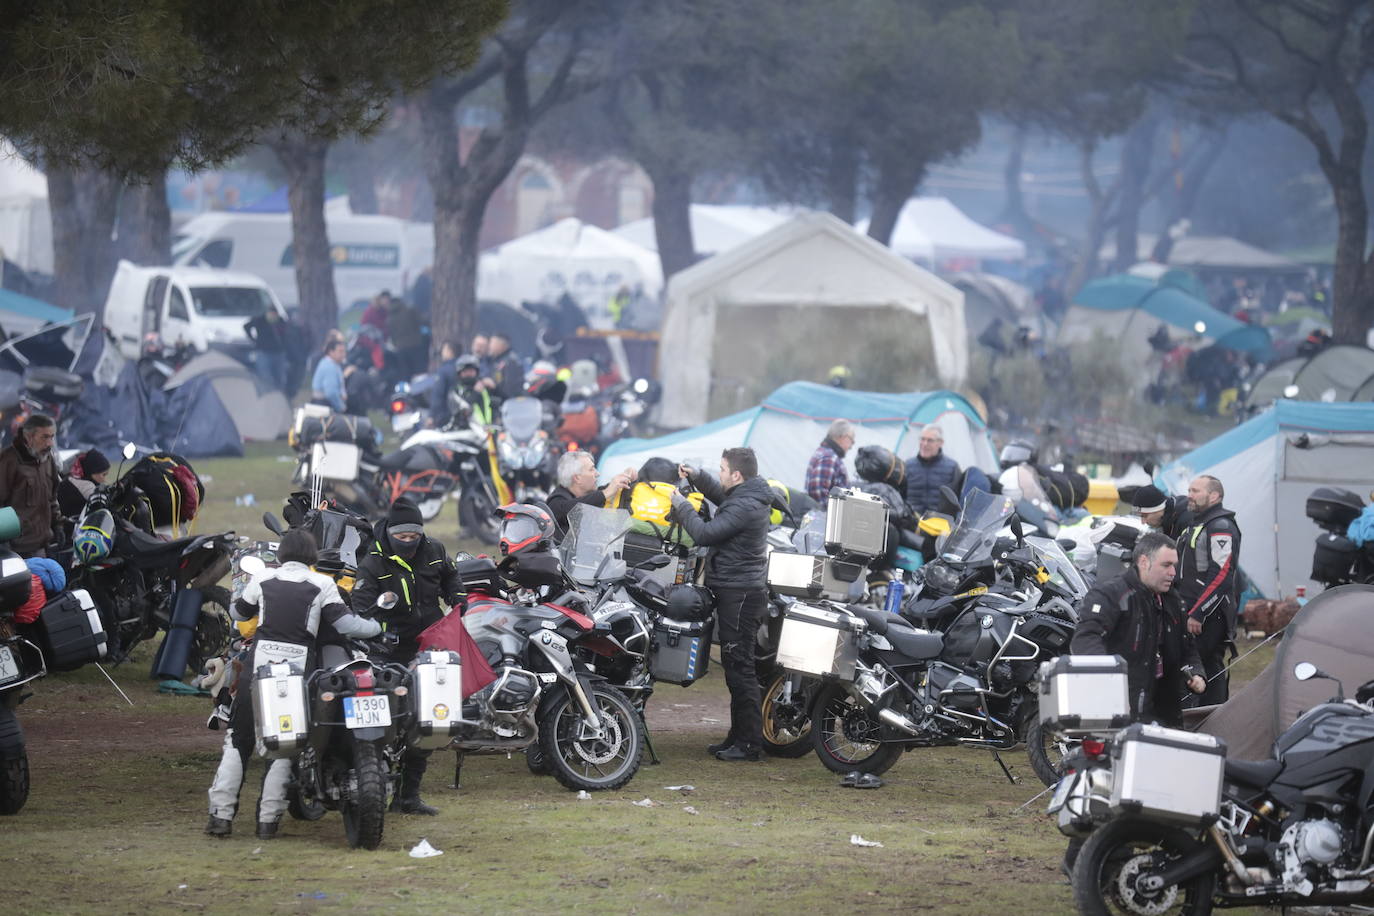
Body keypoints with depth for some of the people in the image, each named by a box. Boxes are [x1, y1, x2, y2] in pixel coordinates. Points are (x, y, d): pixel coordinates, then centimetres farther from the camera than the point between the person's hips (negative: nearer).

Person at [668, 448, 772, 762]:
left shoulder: (745, 507, -20)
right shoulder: (751, 497, 12)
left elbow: (705, 534, -22)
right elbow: (722, 499, 34)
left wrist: (682, 506, -8)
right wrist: (697, 477, 22)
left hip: (739, 594, -11)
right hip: (738, 591, 11)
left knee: (739, 667, -9)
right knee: (736, 665, 15)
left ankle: (749, 743, -9)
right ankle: (738, 736, 22)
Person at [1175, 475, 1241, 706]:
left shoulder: (1221, 527, -12)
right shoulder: (1194, 526, 22)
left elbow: (1221, 576, -20)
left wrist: (1197, 614, -22)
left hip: (1210, 618, -10)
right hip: (1192, 615, 10)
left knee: (1209, 672, -11)